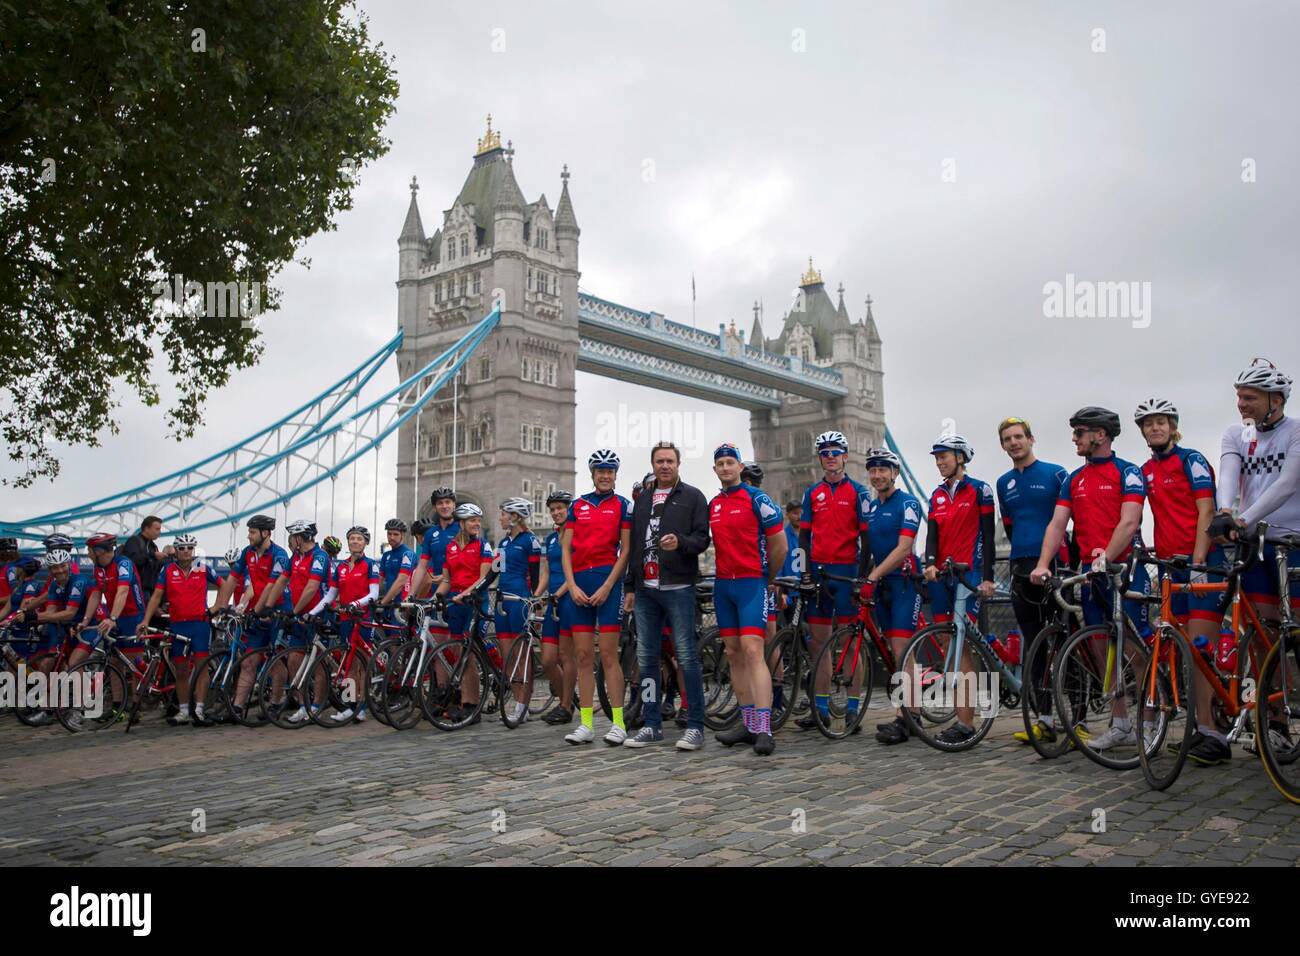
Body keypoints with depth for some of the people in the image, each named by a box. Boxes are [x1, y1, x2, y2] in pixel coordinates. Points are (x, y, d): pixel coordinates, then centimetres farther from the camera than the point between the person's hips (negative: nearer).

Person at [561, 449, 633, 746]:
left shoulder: (622, 505, 3)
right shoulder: (577, 506, 13)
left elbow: (626, 551, -3)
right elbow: (566, 548, 10)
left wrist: (607, 587, -11)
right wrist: (572, 585, -3)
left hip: (607, 581, -4)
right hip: (578, 583, 4)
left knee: (608, 655, -5)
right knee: (583, 656, 4)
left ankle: (618, 723, 1)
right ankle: (585, 724, 8)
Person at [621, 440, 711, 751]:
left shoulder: (692, 497, 3)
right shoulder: (642, 499, 18)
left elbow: (702, 538, -3)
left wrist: (680, 541, -24)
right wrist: (630, 587, 16)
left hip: (678, 587, -5)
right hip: (645, 589, 5)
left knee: (686, 656, -4)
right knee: (646, 657, 7)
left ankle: (695, 726, 2)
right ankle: (652, 725, 15)